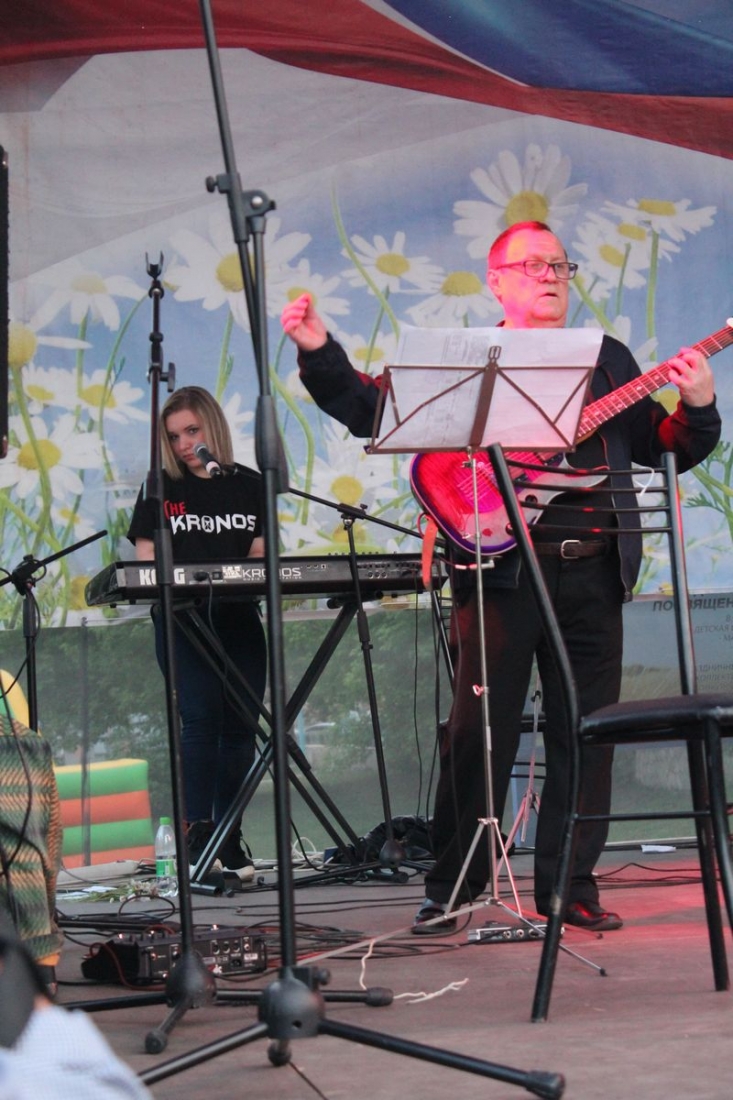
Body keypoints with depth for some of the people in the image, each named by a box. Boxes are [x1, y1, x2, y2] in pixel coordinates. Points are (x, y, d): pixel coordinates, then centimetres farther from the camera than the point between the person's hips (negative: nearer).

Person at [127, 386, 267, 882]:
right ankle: (198, 836, -17)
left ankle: (230, 841, 8)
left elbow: (261, 552, 10)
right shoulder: (162, 488, 8)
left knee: (239, 727, 1)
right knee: (200, 720, -15)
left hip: (239, 620, 2)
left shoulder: (249, 484, 12)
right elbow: (146, 555, 2)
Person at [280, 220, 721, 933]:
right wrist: (318, 353, -14)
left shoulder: (609, 360, 20)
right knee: (478, 731, -5)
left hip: (593, 572, 4)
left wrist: (697, 407, -1)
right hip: (501, 571, -3)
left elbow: (662, 449, 18)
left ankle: (569, 885, 14)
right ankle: (450, 889, 5)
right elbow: (368, 410, 0)